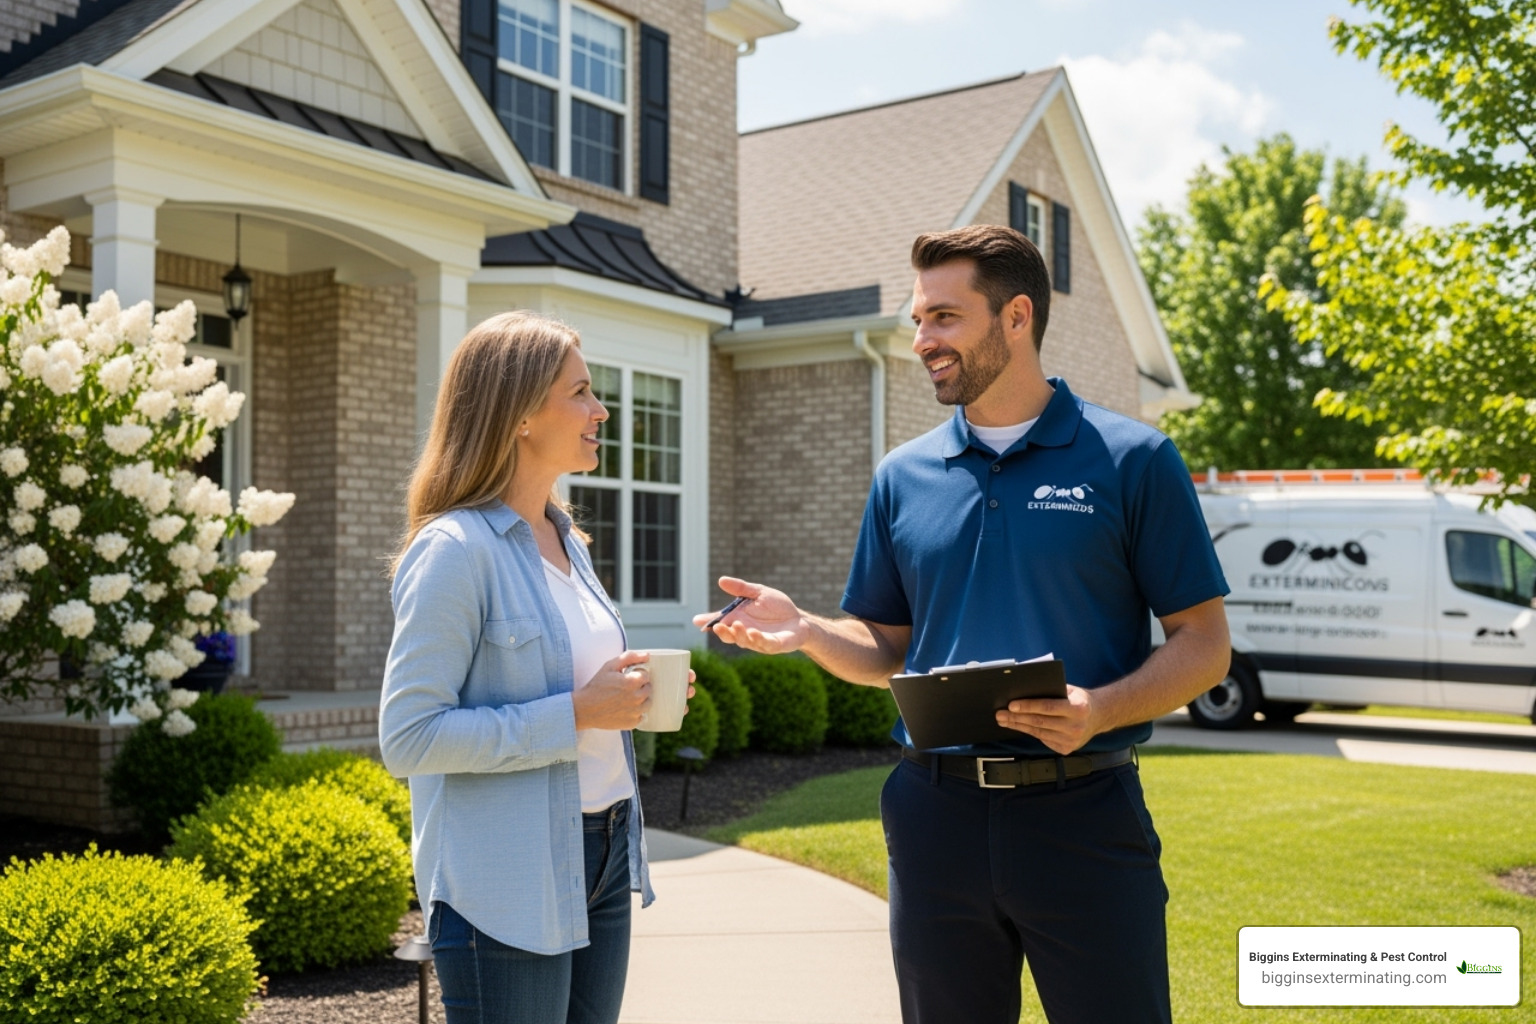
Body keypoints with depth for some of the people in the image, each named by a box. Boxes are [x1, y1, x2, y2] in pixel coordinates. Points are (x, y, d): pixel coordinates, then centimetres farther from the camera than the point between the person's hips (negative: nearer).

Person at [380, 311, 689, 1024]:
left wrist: (628, 697, 3)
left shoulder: (564, 540, 11)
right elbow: (407, 738, -19)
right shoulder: (456, 550, -15)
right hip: (509, 888, -8)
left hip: (602, 858, 8)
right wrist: (573, 713, -21)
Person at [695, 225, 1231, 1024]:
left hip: (1082, 810, -3)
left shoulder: (1132, 460, -2)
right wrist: (805, 631, -7)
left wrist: (1100, 710, -20)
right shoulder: (903, 477, 9)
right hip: (937, 815, 3)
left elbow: (1204, 644, -2)